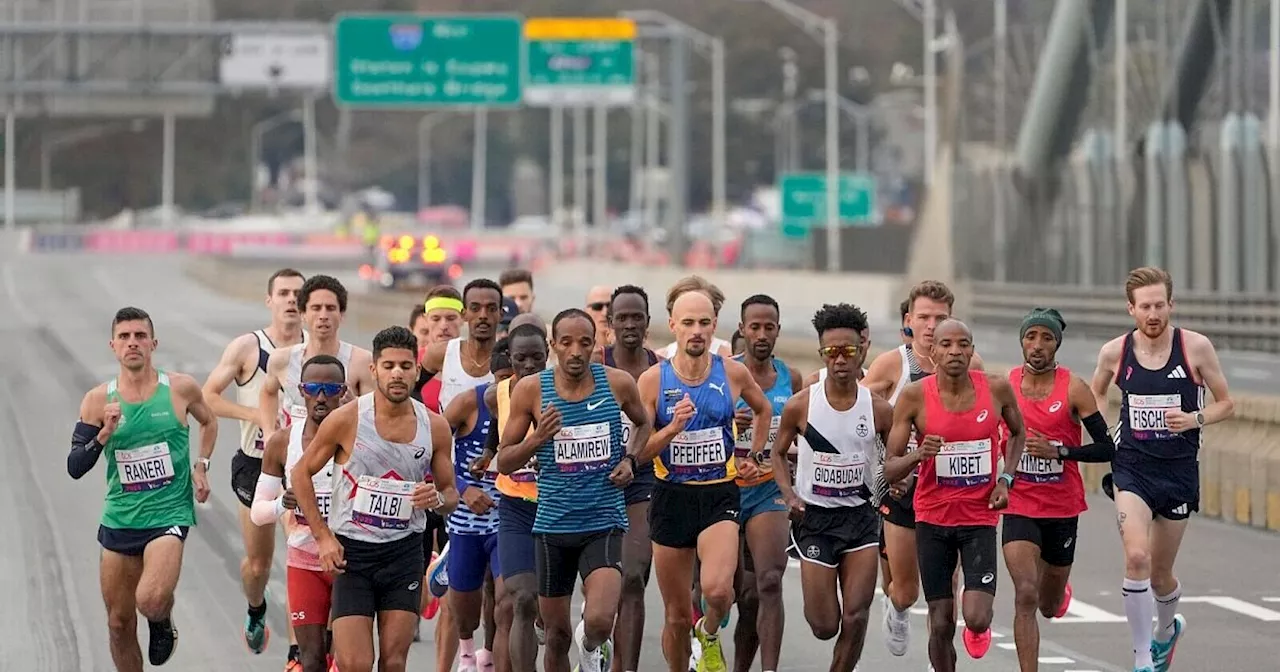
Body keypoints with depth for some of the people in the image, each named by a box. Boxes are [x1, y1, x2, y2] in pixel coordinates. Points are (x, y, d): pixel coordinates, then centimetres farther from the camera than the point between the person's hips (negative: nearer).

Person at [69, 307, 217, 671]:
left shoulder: (181, 389, -4)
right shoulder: (98, 400, -3)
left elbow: (209, 421, 18)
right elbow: (75, 468, -4)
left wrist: (201, 466, 4)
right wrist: (104, 433, -19)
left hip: (169, 514, -3)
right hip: (119, 519, 3)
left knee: (150, 601, -26)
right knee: (119, 624, 9)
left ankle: (163, 622, 10)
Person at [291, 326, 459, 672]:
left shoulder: (435, 426, 0)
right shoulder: (346, 419, -9)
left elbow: (450, 493, 12)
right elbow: (301, 473, 2)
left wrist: (438, 499, -13)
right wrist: (323, 536, -4)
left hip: (404, 553, 3)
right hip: (350, 552, -2)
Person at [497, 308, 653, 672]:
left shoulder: (618, 383, -3)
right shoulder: (531, 390, -4)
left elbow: (643, 423, 20)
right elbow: (504, 463, 1)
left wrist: (629, 459, 2)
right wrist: (537, 439, -18)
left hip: (604, 523, -1)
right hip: (553, 525, 1)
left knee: (599, 622, -21)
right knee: (557, 634, 10)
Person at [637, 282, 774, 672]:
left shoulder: (733, 373, -1)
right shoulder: (653, 380, -5)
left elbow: (763, 409, 22)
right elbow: (637, 453, -5)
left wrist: (753, 456, 15)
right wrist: (672, 428, -20)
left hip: (720, 495, 0)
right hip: (671, 497, 1)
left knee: (716, 589, -25)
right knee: (677, 616, 7)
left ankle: (710, 635, 9)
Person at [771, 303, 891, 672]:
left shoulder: (878, 409, -4)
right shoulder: (800, 405, -8)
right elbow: (778, 452, 6)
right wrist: (790, 495, -9)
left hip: (861, 514, 1)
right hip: (814, 517, -1)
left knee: (856, 617, -7)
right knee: (824, 626, 0)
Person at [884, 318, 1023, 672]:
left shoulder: (997, 389, -7)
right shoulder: (914, 397, -10)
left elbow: (1018, 433, 16)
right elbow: (890, 470, -6)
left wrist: (1006, 479, 1)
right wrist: (918, 455, -27)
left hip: (980, 518, 0)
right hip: (932, 519, 0)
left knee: (976, 617, -14)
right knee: (941, 625, 2)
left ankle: (979, 627, 24)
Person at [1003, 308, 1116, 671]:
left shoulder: (1074, 389, -8)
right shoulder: (1004, 385, -3)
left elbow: (1106, 448, -9)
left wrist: (1057, 450, -21)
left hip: (1062, 508, 0)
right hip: (1019, 508, 0)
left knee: (1050, 606, 18)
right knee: (1025, 596, -18)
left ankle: (1058, 595, 56)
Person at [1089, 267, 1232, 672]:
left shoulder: (1196, 348, -7)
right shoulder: (1114, 352, -3)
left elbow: (1226, 404, 2)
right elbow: (1097, 392, 18)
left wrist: (1194, 418, -17)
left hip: (1179, 470, 0)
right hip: (1132, 468, 0)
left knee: (1160, 573, 12)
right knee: (1136, 557, -22)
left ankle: (1166, 628, 47)